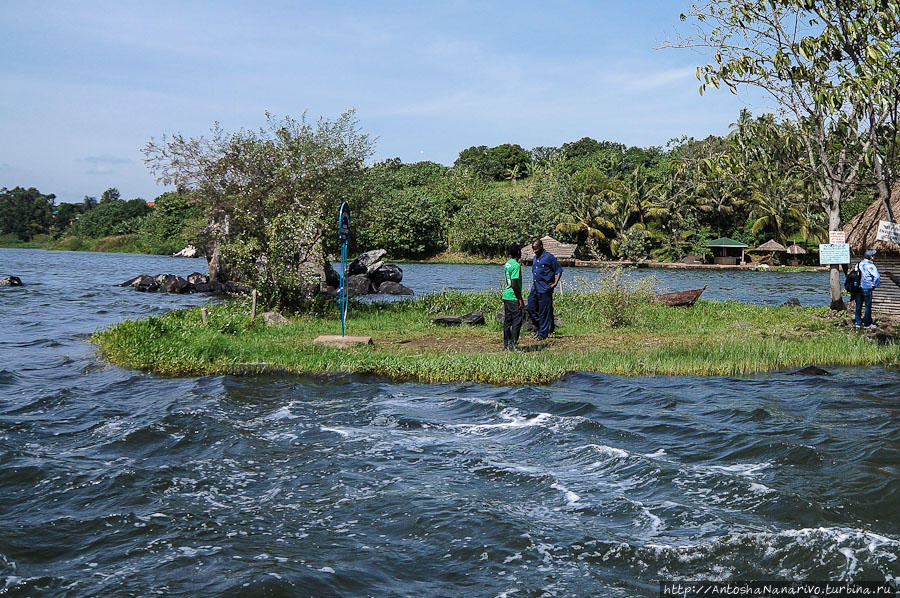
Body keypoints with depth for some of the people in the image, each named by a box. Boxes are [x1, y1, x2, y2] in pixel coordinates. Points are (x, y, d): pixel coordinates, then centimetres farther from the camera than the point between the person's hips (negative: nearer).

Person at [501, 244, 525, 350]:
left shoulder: (507, 263, 12)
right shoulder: (516, 265, -16)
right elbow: (514, 284, -21)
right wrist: (520, 299, -16)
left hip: (506, 296, 9)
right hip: (513, 297, -9)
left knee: (507, 321, 12)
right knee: (517, 320, -5)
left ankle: (506, 344, 16)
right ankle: (513, 344, -7)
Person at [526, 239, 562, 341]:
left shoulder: (549, 257, -7)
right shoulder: (535, 258, 16)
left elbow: (559, 271, -4)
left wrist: (555, 283, -13)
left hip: (545, 289, -7)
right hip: (535, 289, 8)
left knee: (544, 312, -2)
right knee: (531, 309, 4)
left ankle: (543, 333, 6)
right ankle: (540, 327, 21)